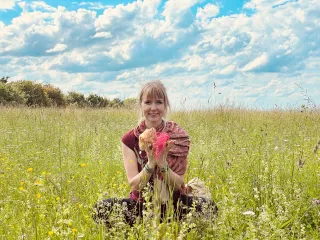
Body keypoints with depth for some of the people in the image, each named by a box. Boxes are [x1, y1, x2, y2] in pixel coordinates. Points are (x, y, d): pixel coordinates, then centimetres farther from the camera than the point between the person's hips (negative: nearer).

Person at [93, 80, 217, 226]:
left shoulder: (180, 138, -7)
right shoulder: (129, 140, -5)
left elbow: (178, 184, -10)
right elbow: (133, 185, -10)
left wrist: (162, 163, -28)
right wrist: (151, 163, -28)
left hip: (174, 204, 0)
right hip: (141, 204, 0)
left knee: (209, 207, -30)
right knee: (100, 209, -28)